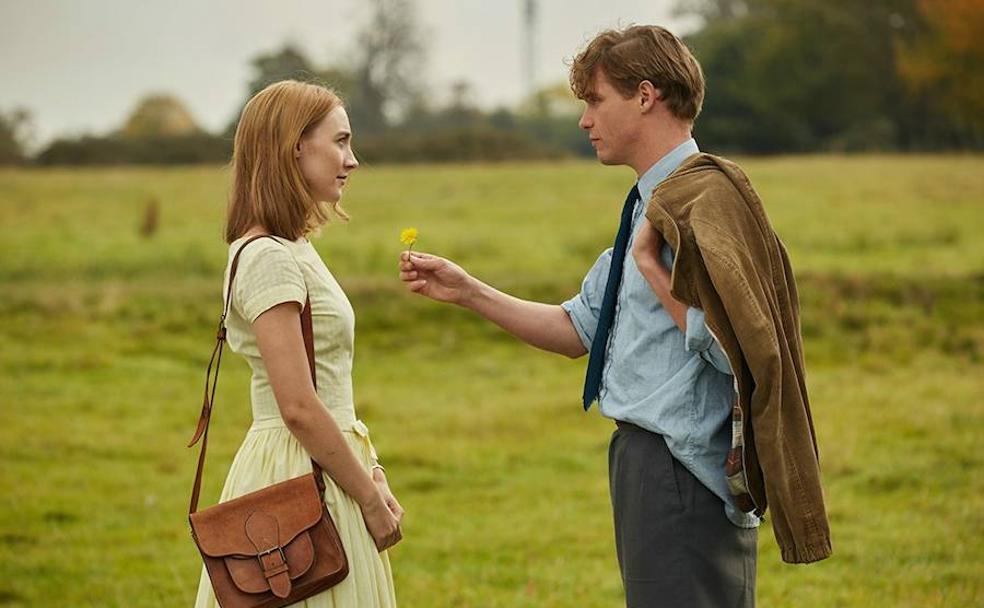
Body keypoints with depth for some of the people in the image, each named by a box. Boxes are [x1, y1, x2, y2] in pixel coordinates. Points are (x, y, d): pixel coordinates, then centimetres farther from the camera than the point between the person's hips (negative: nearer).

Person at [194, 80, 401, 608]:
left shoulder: (294, 250, 14)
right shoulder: (269, 258, -16)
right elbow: (299, 408, -20)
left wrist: (370, 475, 8)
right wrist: (369, 497, -13)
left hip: (324, 467, 9)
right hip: (297, 479, -9)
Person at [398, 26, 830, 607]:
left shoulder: (704, 201, -16)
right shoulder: (652, 204, 14)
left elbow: (732, 348, -25)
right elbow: (579, 329, 19)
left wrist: (650, 264, -17)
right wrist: (468, 292, 15)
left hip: (683, 472, -10)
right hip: (646, 458, 10)